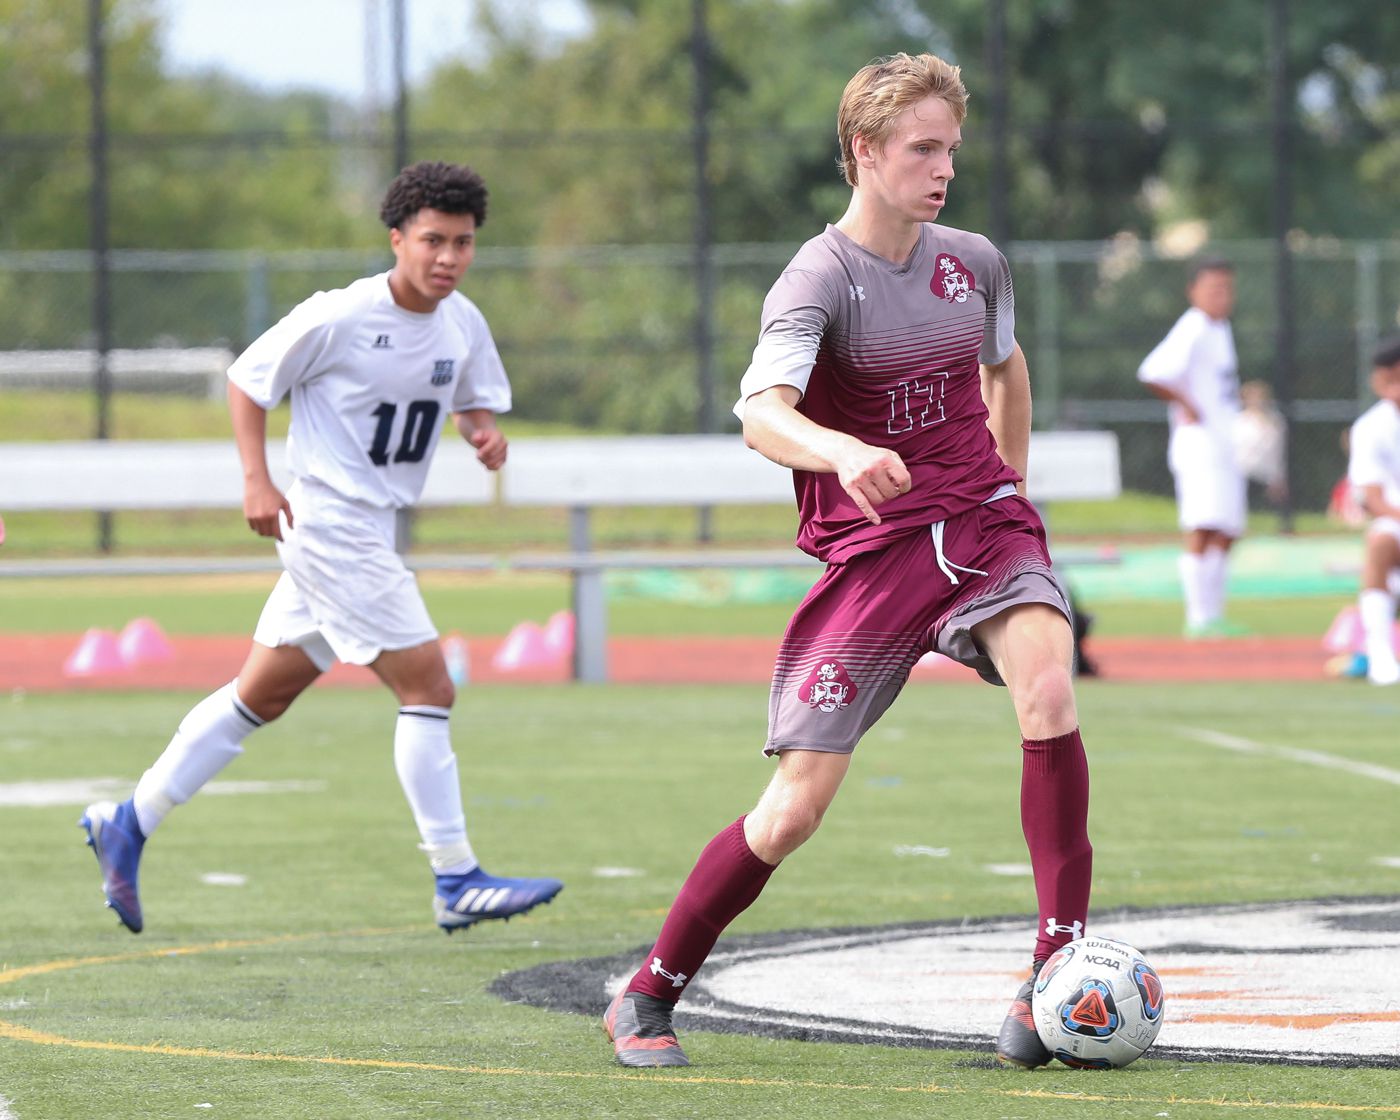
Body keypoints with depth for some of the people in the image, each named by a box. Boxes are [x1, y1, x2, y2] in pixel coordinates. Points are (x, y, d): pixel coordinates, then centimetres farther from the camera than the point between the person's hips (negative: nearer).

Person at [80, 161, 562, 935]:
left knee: (262, 695, 14)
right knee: (427, 687, -12)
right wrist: (257, 479, -14)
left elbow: (473, 399, 19)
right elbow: (246, 380, -4)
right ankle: (456, 884, -9)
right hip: (327, 520, -8)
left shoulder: (462, 324, 3)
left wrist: (485, 430, -5)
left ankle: (128, 826, 24)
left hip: (371, 534, 8)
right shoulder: (338, 318, -15)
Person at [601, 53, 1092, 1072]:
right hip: (870, 548, -3)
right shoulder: (819, 279, -11)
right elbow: (761, 413, -30)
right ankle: (648, 999, 13)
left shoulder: (974, 262, 7)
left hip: (983, 523, 4)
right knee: (796, 808, -6)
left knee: (1049, 695, -28)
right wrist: (843, 452, -49)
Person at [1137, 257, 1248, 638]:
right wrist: (1186, 406, -17)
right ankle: (1199, 618, -13)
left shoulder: (1221, 329, 16)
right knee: (1202, 531, -13)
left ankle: (1214, 616, 15)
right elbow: (1152, 375, -25)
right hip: (1199, 441, -10)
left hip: (1224, 445, 10)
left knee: (1226, 536, 10)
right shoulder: (1193, 331, -13)